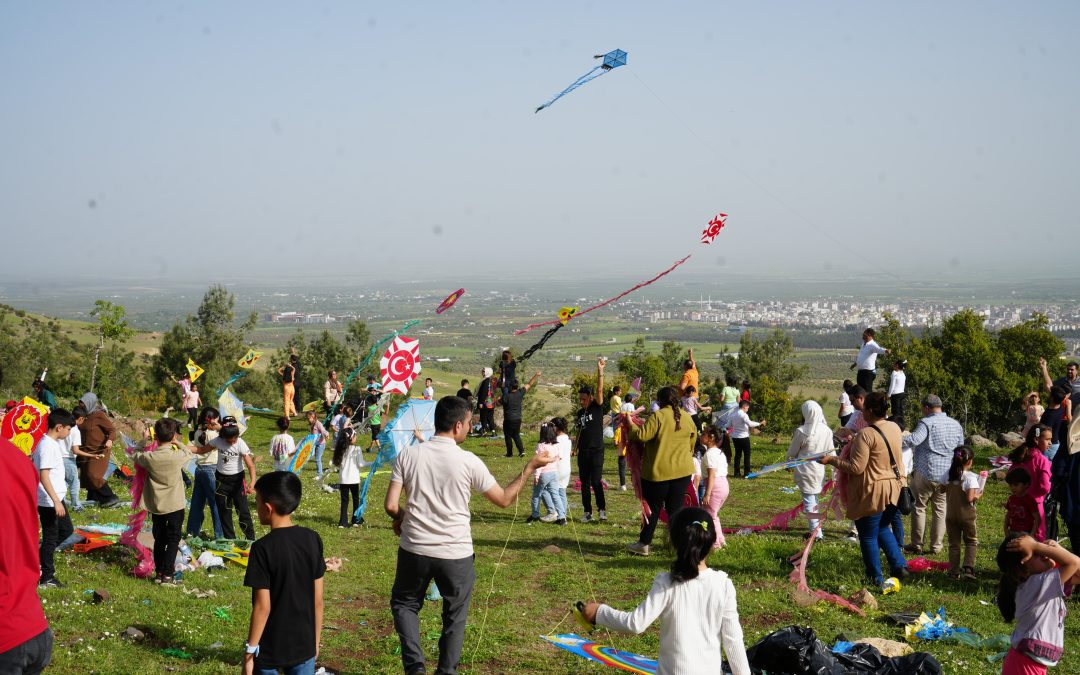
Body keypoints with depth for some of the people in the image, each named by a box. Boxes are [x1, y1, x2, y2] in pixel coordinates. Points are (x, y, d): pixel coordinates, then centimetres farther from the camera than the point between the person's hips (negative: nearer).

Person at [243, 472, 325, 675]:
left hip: (269, 649, -4)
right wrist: (316, 639, 13)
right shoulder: (312, 540, -3)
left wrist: (250, 650, -7)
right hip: (304, 645, 4)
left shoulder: (263, 548, -17)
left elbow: (263, 606, -16)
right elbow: (318, 599, 2)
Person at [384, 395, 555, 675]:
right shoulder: (469, 461, -10)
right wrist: (530, 467, 11)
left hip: (415, 550, 1)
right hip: (456, 554, -1)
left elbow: (391, 505, -7)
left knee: (404, 604, 22)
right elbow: (504, 499, 1)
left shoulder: (409, 454, -6)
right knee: (455, 617, 19)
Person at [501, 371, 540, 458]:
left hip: (508, 420, -5)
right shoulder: (520, 393, -4)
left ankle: (510, 453, 11)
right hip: (518, 419, 5)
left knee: (508, 436, 7)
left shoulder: (506, 396, -17)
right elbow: (529, 385, 5)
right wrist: (536, 376, 13)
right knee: (516, 435, 18)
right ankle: (521, 450, 7)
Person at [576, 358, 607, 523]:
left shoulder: (597, 408, -4)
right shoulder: (580, 413, 12)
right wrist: (575, 448, 14)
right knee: (585, 483, 6)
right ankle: (587, 512, 13)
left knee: (596, 481, -11)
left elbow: (599, 390, -17)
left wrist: (600, 370, -25)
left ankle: (602, 509, 4)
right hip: (583, 452, 6)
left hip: (596, 450, -6)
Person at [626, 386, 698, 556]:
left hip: (659, 471, -4)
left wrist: (631, 426, -3)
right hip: (683, 470, 5)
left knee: (653, 508, 7)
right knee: (676, 509, 10)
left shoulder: (658, 416, -14)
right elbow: (692, 441, 16)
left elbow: (642, 435, -20)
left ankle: (644, 544, 15)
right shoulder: (687, 418, 6)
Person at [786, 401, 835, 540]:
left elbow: (791, 453, -5)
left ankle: (816, 531, 2)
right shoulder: (827, 431, -4)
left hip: (805, 471, -5)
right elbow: (832, 454, 2)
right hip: (819, 470, 5)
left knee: (809, 501, 4)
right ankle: (816, 528, 27)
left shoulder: (801, 432, -16)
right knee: (814, 500, 20)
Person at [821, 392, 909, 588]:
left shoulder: (866, 435, -21)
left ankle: (876, 578, 16)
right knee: (883, 529, 26)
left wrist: (832, 460, -10)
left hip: (873, 493, -8)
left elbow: (856, 468, -21)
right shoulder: (895, 428, 3)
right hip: (894, 489, 8)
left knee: (868, 536, 8)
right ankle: (899, 566, 18)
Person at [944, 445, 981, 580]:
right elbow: (970, 498, -23)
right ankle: (968, 568, -3)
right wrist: (978, 496, -4)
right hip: (967, 516, -4)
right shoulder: (970, 477, -18)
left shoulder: (949, 475, -2)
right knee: (971, 541, 13)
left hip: (951, 515, 4)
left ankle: (954, 571, 12)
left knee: (954, 543, 12)